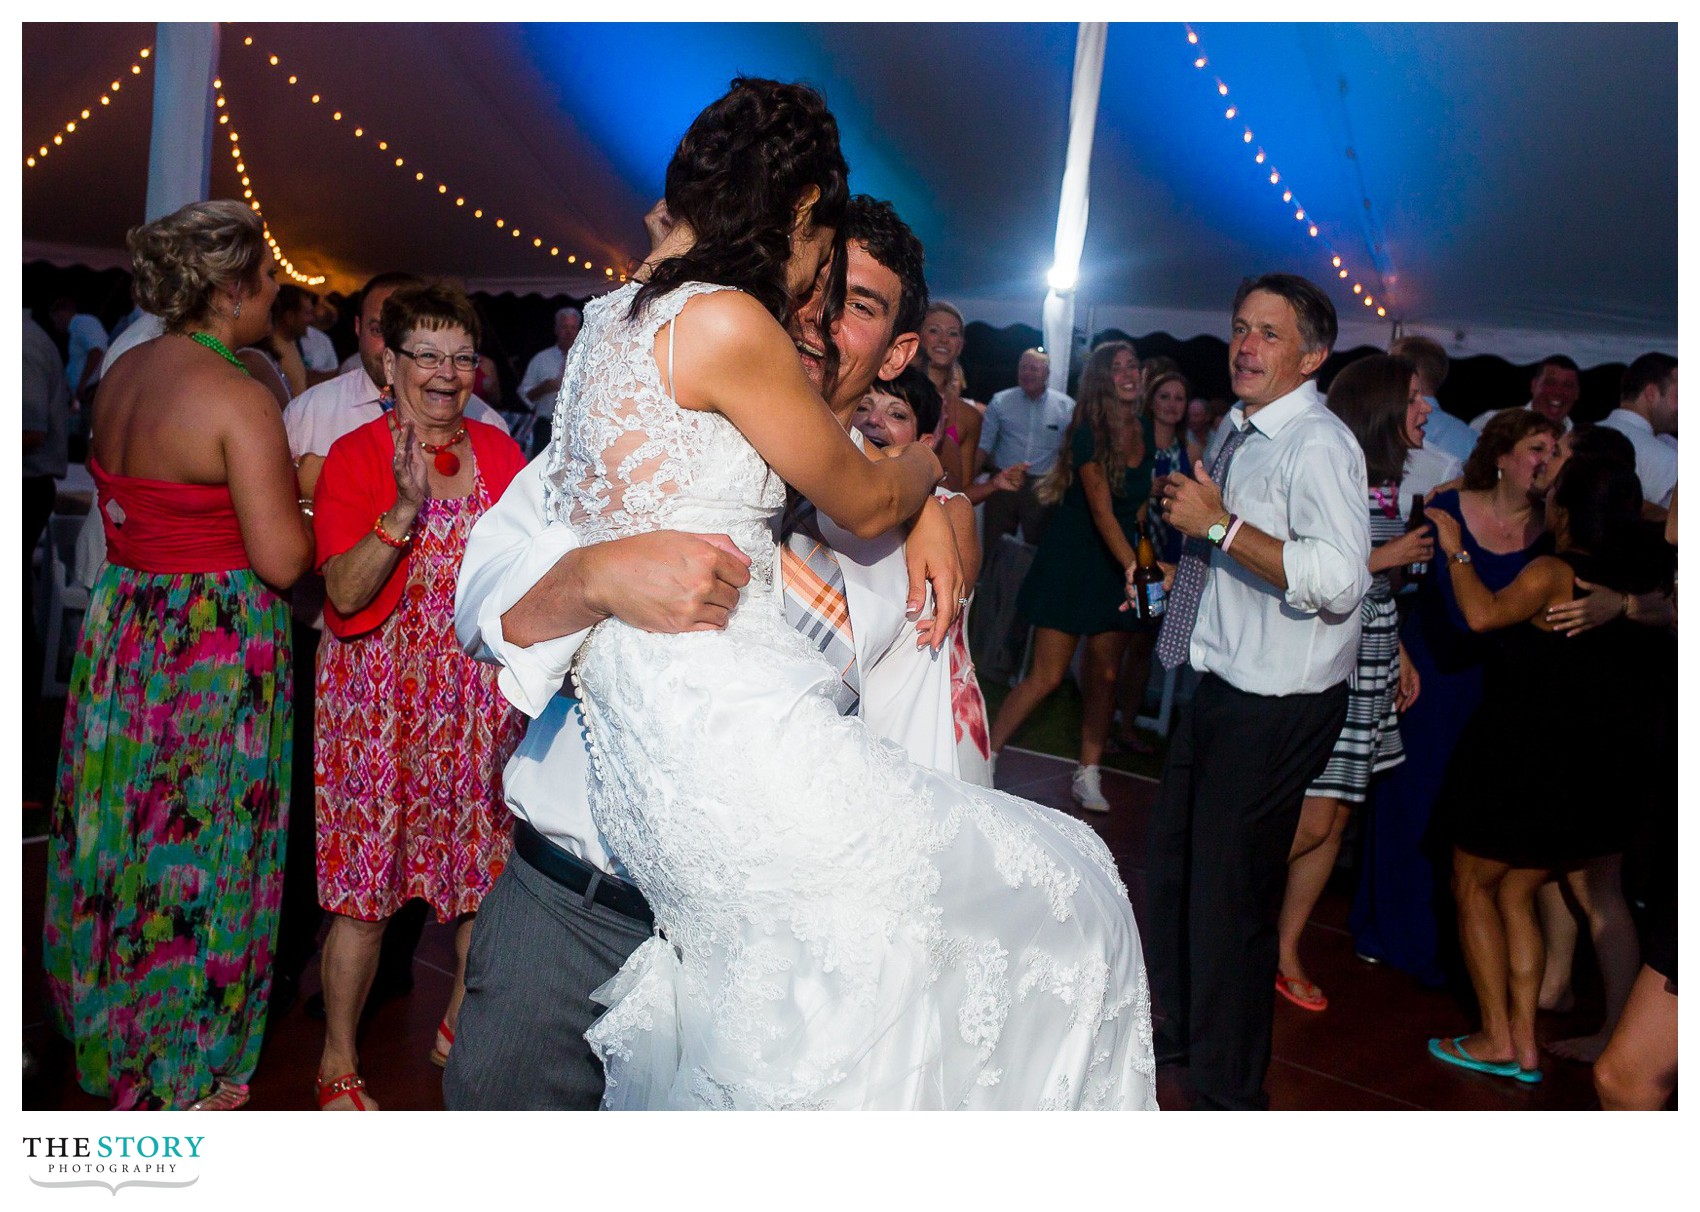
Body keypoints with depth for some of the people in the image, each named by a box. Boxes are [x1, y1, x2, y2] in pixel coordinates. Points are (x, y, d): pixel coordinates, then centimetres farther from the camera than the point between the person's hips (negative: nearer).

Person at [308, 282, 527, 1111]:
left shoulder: (498, 451, 6)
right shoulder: (356, 456, -5)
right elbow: (344, 593, -14)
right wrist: (404, 511, -25)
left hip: (480, 693, 4)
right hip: (381, 693, -4)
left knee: (483, 864, 10)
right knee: (365, 885, 1)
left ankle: (460, 1026, 31)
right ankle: (338, 1060, 19)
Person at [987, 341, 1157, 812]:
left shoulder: (1146, 430, 4)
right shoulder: (1088, 433, -16)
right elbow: (1101, 510, -25)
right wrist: (1135, 567, -35)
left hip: (1119, 560, 6)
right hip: (1074, 557, -6)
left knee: (1106, 674, 5)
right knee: (1047, 676, -6)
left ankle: (1088, 774, 16)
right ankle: (984, 758, 5)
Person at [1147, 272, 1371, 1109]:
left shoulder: (1319, 446, -18)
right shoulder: (1239, 433, 10)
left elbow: (1340, 579, -32)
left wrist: (1218, 523, -28)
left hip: (1279, 704, -9)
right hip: (1219, 687, 9)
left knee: (1228, 890, 0)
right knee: (1171, 859, 19)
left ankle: (1228, 1088, 20)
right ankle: (1181, 1028, 41)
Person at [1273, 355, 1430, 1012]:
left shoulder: (1385, 482, 14)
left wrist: (1401, 655, 17)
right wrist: (1386, 556, -16)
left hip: (1367, 669, 9)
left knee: (1334, 819, 11)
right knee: (1311, 821, -9)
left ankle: (1287, 953, 23)